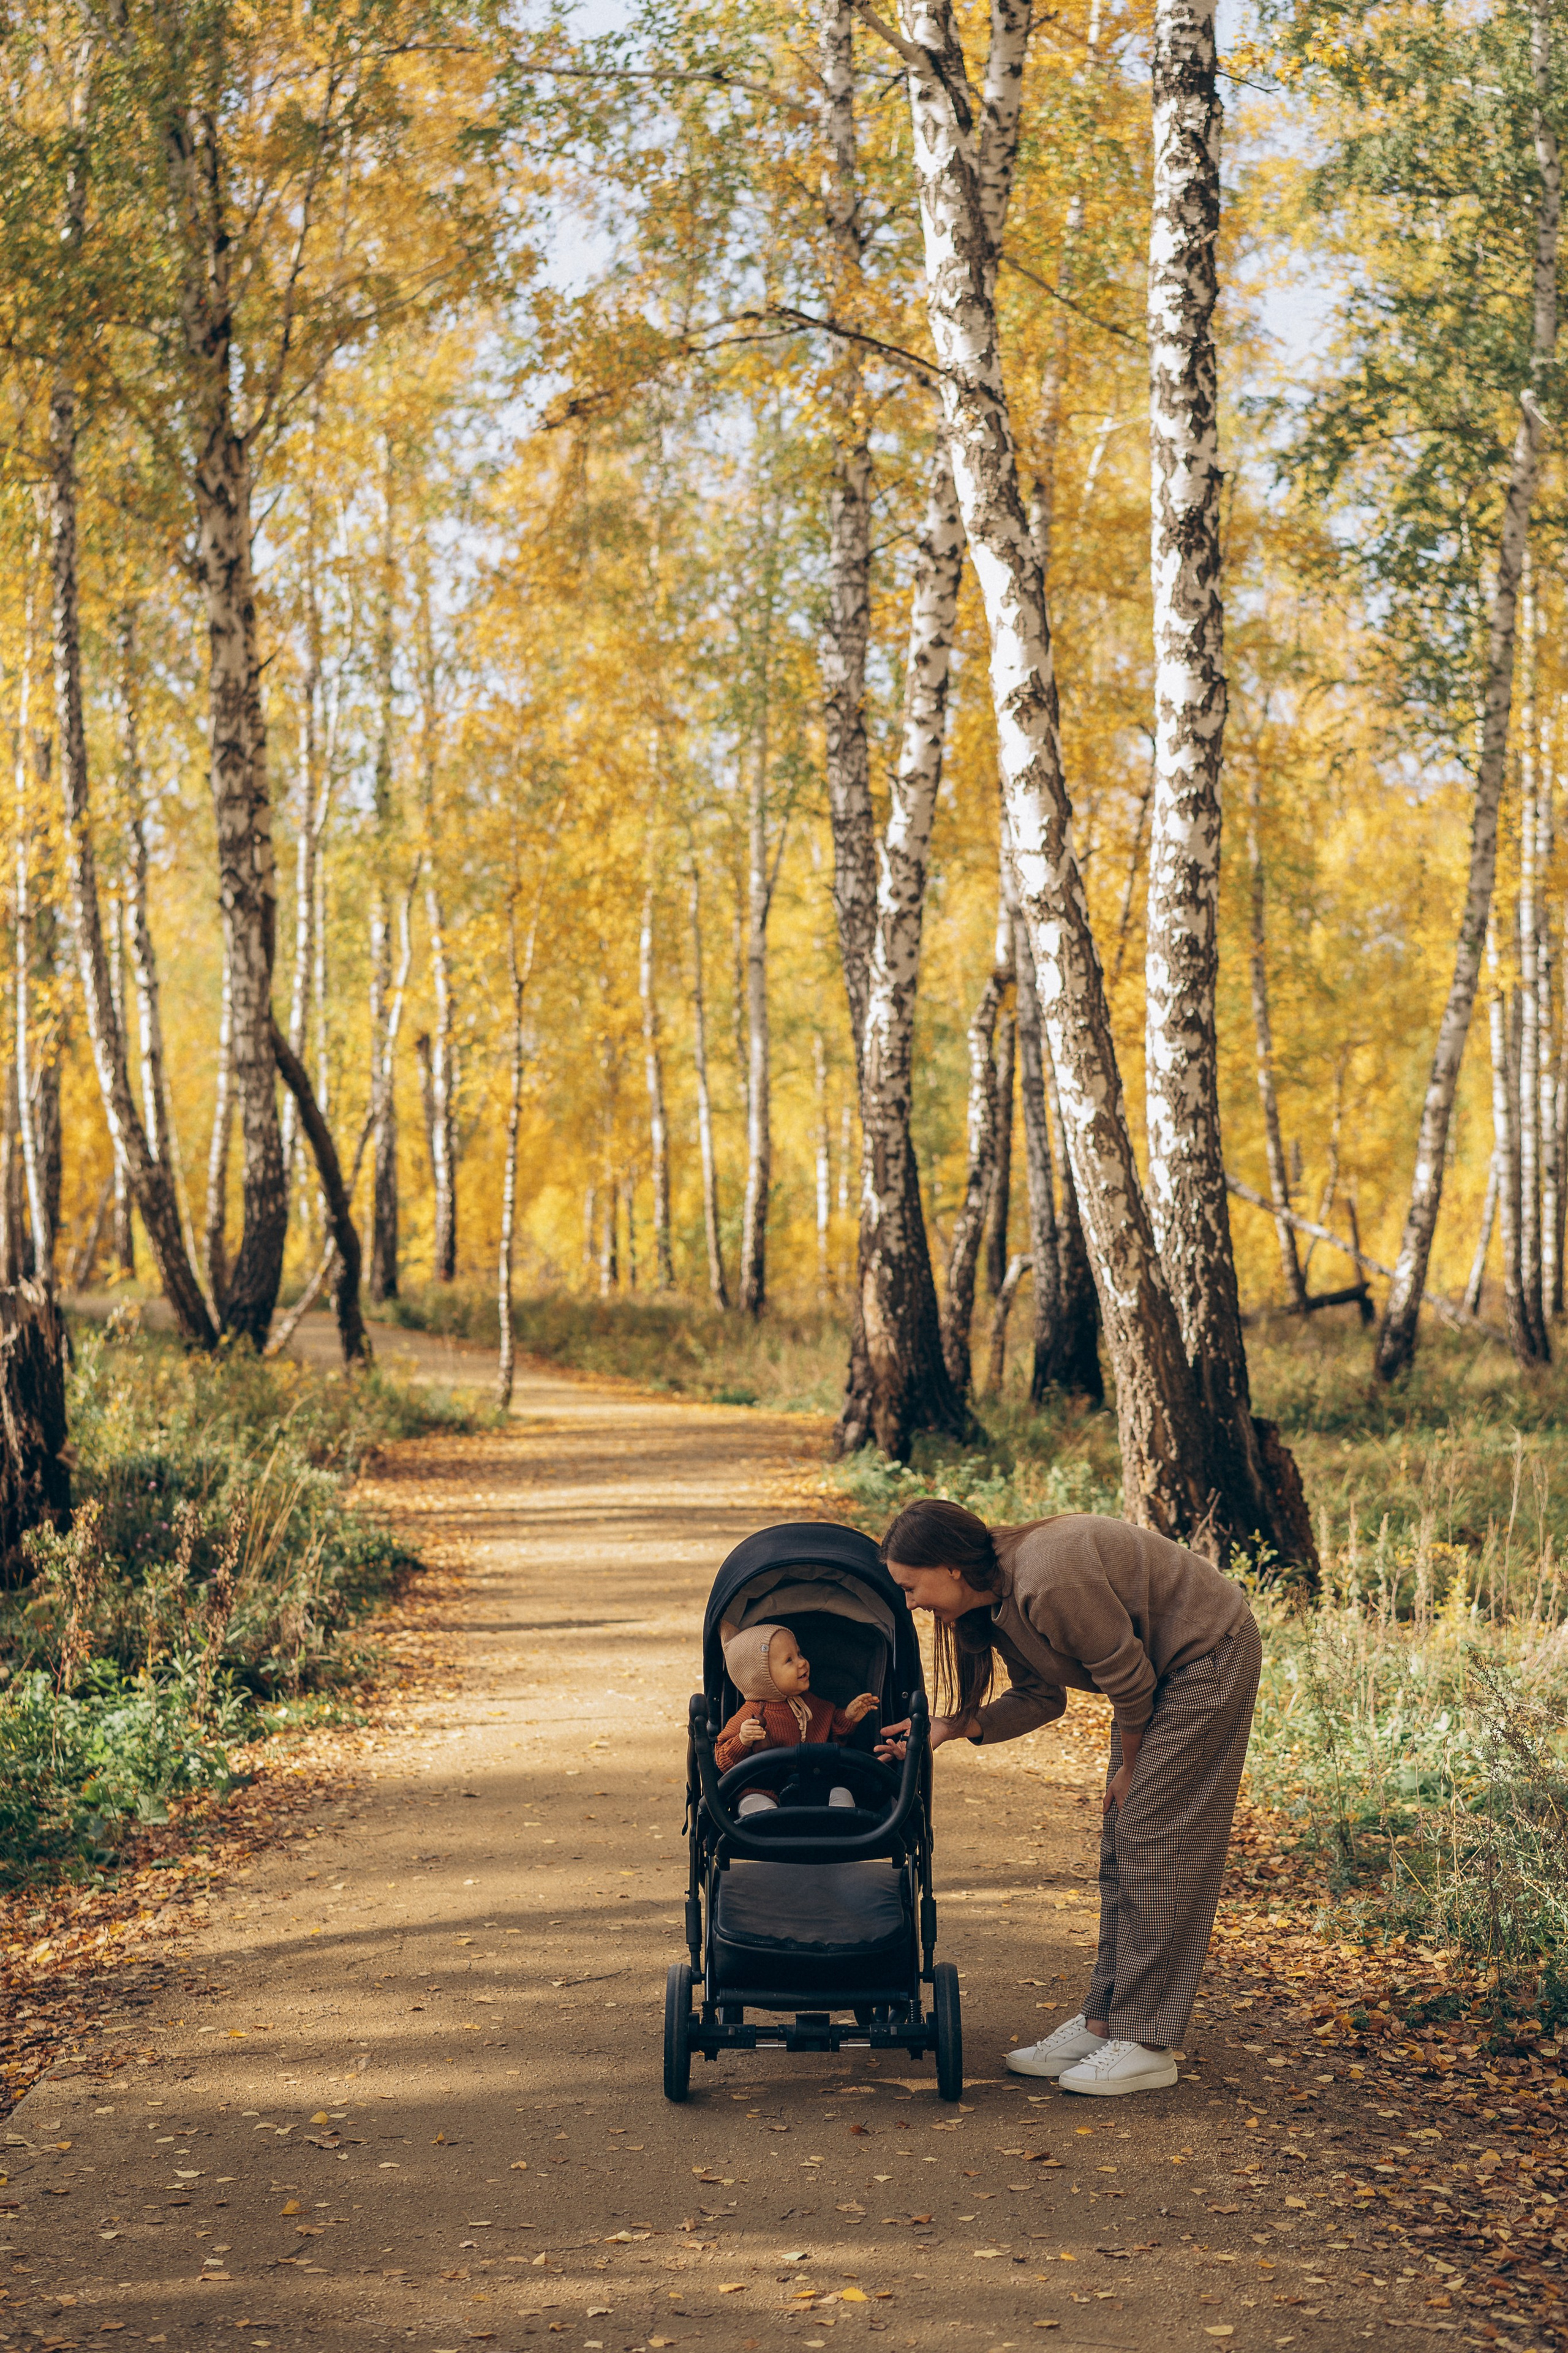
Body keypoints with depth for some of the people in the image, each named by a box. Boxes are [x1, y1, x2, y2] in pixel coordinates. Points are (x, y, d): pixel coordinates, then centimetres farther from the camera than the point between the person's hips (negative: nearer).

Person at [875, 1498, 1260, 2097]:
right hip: (1157, 1668, 10)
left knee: (1157, 1842, -10)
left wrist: (1131, 1766, -6)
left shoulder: (1049, 1581, -30)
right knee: (1121, 1846, 8)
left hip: (1209, 1660, -10)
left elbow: (1127, 1676, -21)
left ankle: (1148, 2046, -6)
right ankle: (1103, 2022, 13)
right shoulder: (997, 1600, 0)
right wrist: (946, 1727, -5)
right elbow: (1040, 1698, 7)